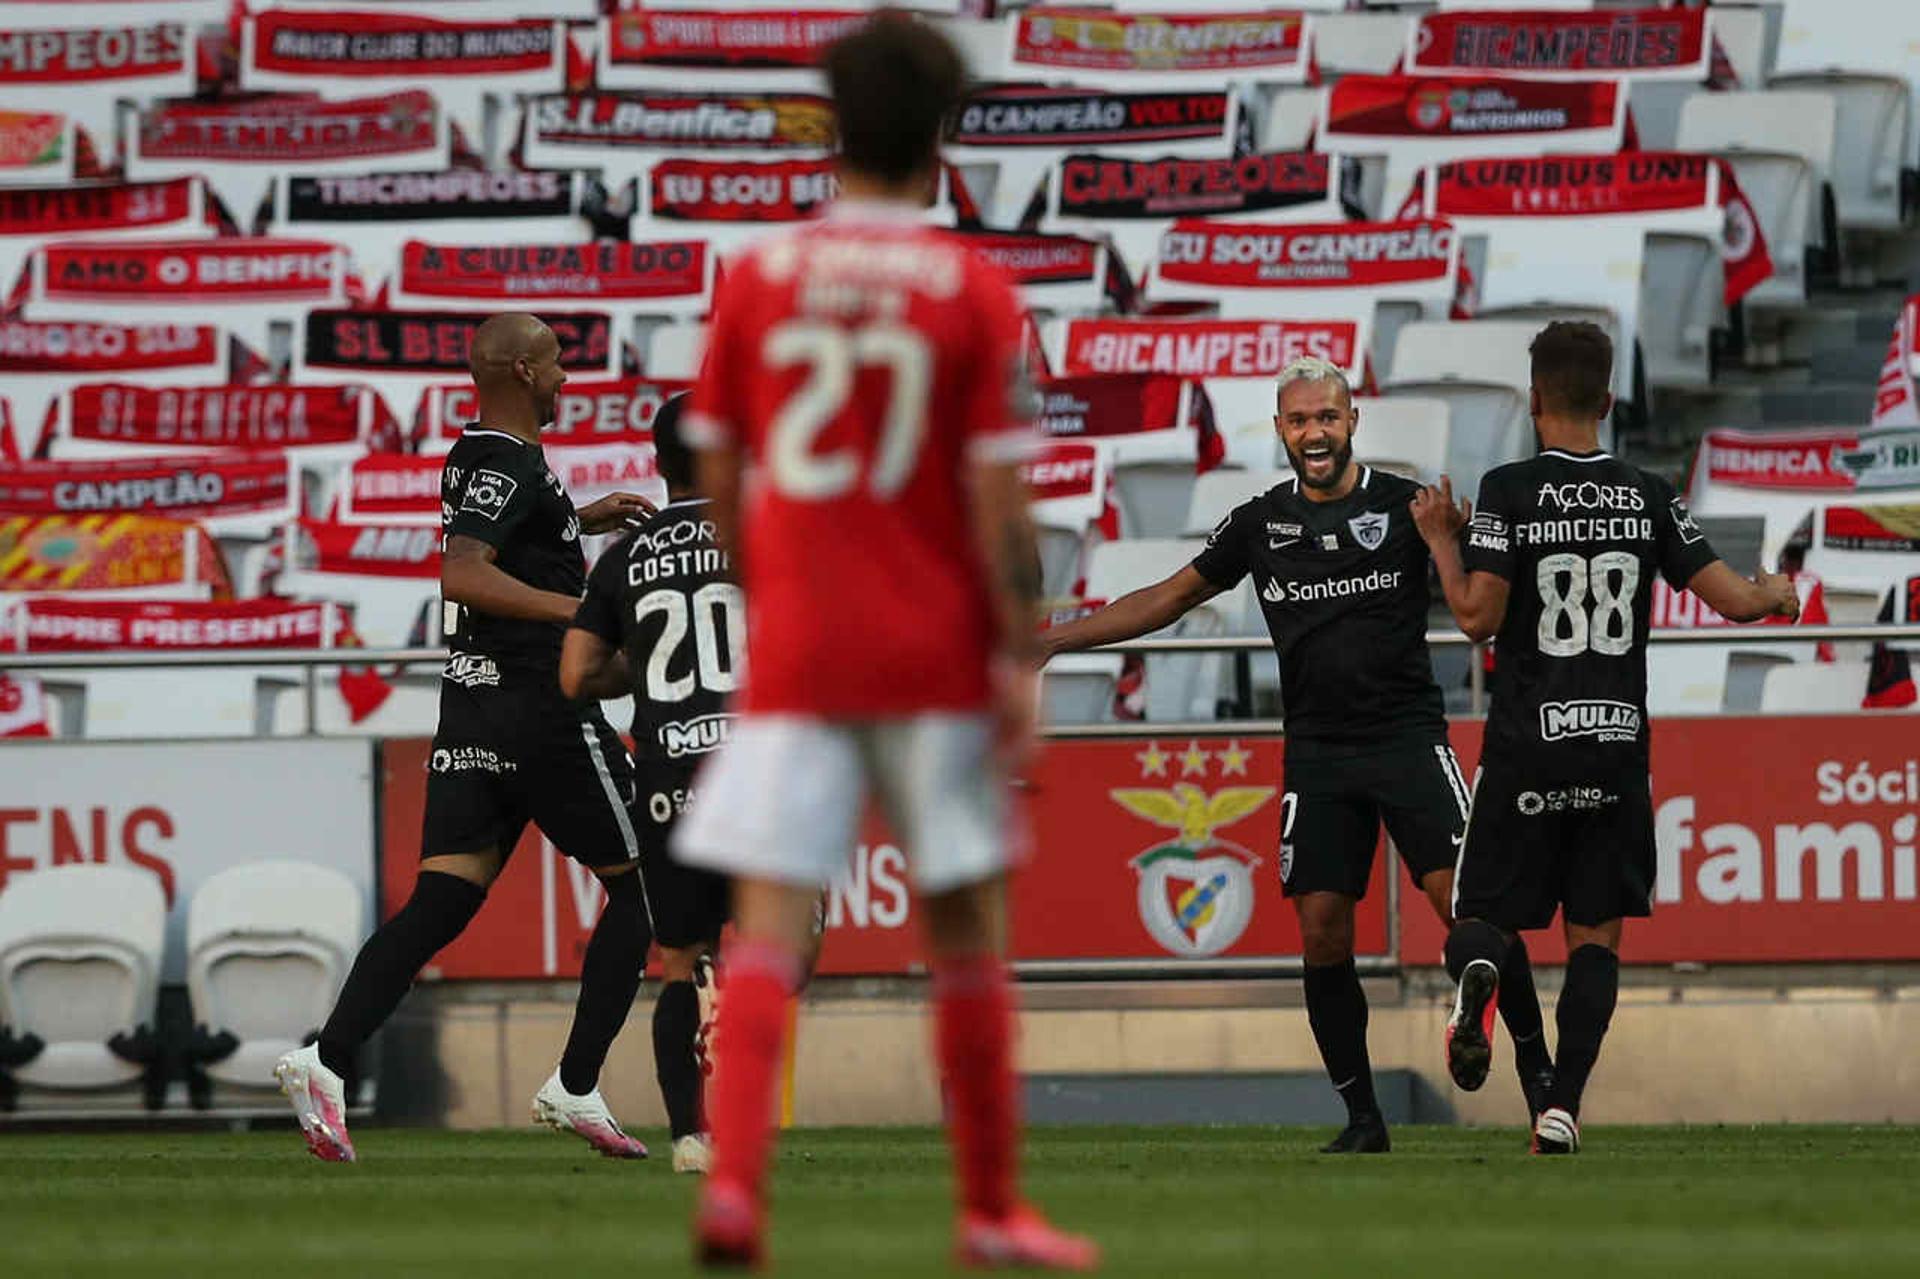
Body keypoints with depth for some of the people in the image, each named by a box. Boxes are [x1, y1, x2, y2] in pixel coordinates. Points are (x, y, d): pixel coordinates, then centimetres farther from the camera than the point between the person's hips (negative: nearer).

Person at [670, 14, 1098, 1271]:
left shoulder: (755, 280, 3)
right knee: (967, 932, 10)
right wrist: (1020, 658, -4)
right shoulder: (974, 293, -4)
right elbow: (998, 496, -8)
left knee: (768, 928, -4)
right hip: (935, 656, -1)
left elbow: (719, 480, 7)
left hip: (793, 651, 1)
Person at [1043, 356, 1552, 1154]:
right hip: (1317, 752, 3)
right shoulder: (1262, 523, 9)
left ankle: (1535, 1067, -4)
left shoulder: (1405, 505, -1)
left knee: (1464, 898, -16)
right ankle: (1362, 1117, 6)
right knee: (1322, 931, -3)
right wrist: (1052, 640, 12)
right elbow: (1169, 598, 16)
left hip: (1407, 736, -3)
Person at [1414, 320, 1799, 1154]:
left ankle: (1477, 969, -29)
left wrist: (1442, 540, 4)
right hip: (1618, 742, 2)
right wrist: (1777, 594, 26)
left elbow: (1478, 617, -12)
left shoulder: (1509, 491, -6)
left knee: (1485, 913, 8)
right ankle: (1563, 1107, -4)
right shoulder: (1649, 497, 2)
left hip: (1526, 743, -2)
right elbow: (1733, 600, 3)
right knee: (1596, 933, 8)